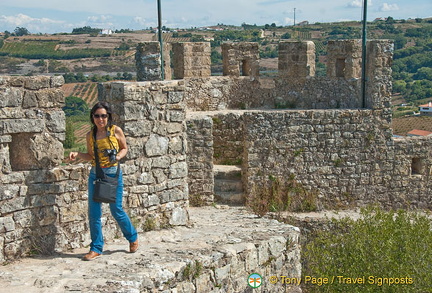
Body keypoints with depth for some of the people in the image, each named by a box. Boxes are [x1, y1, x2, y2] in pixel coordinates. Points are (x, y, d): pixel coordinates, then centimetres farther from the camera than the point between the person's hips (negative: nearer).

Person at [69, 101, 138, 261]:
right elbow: (90, 156, 11)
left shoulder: (116, 131, -5)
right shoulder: (90, 135, 3)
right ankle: (96, 248, 13)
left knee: (116, 210, 5)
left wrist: (119, 156, -14)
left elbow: (125, 148, 6)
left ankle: (133, 237, 30)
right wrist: (77, 154, -6)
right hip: (95, 174, 3)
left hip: (113, 173, -3)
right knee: (93, 213, 1)